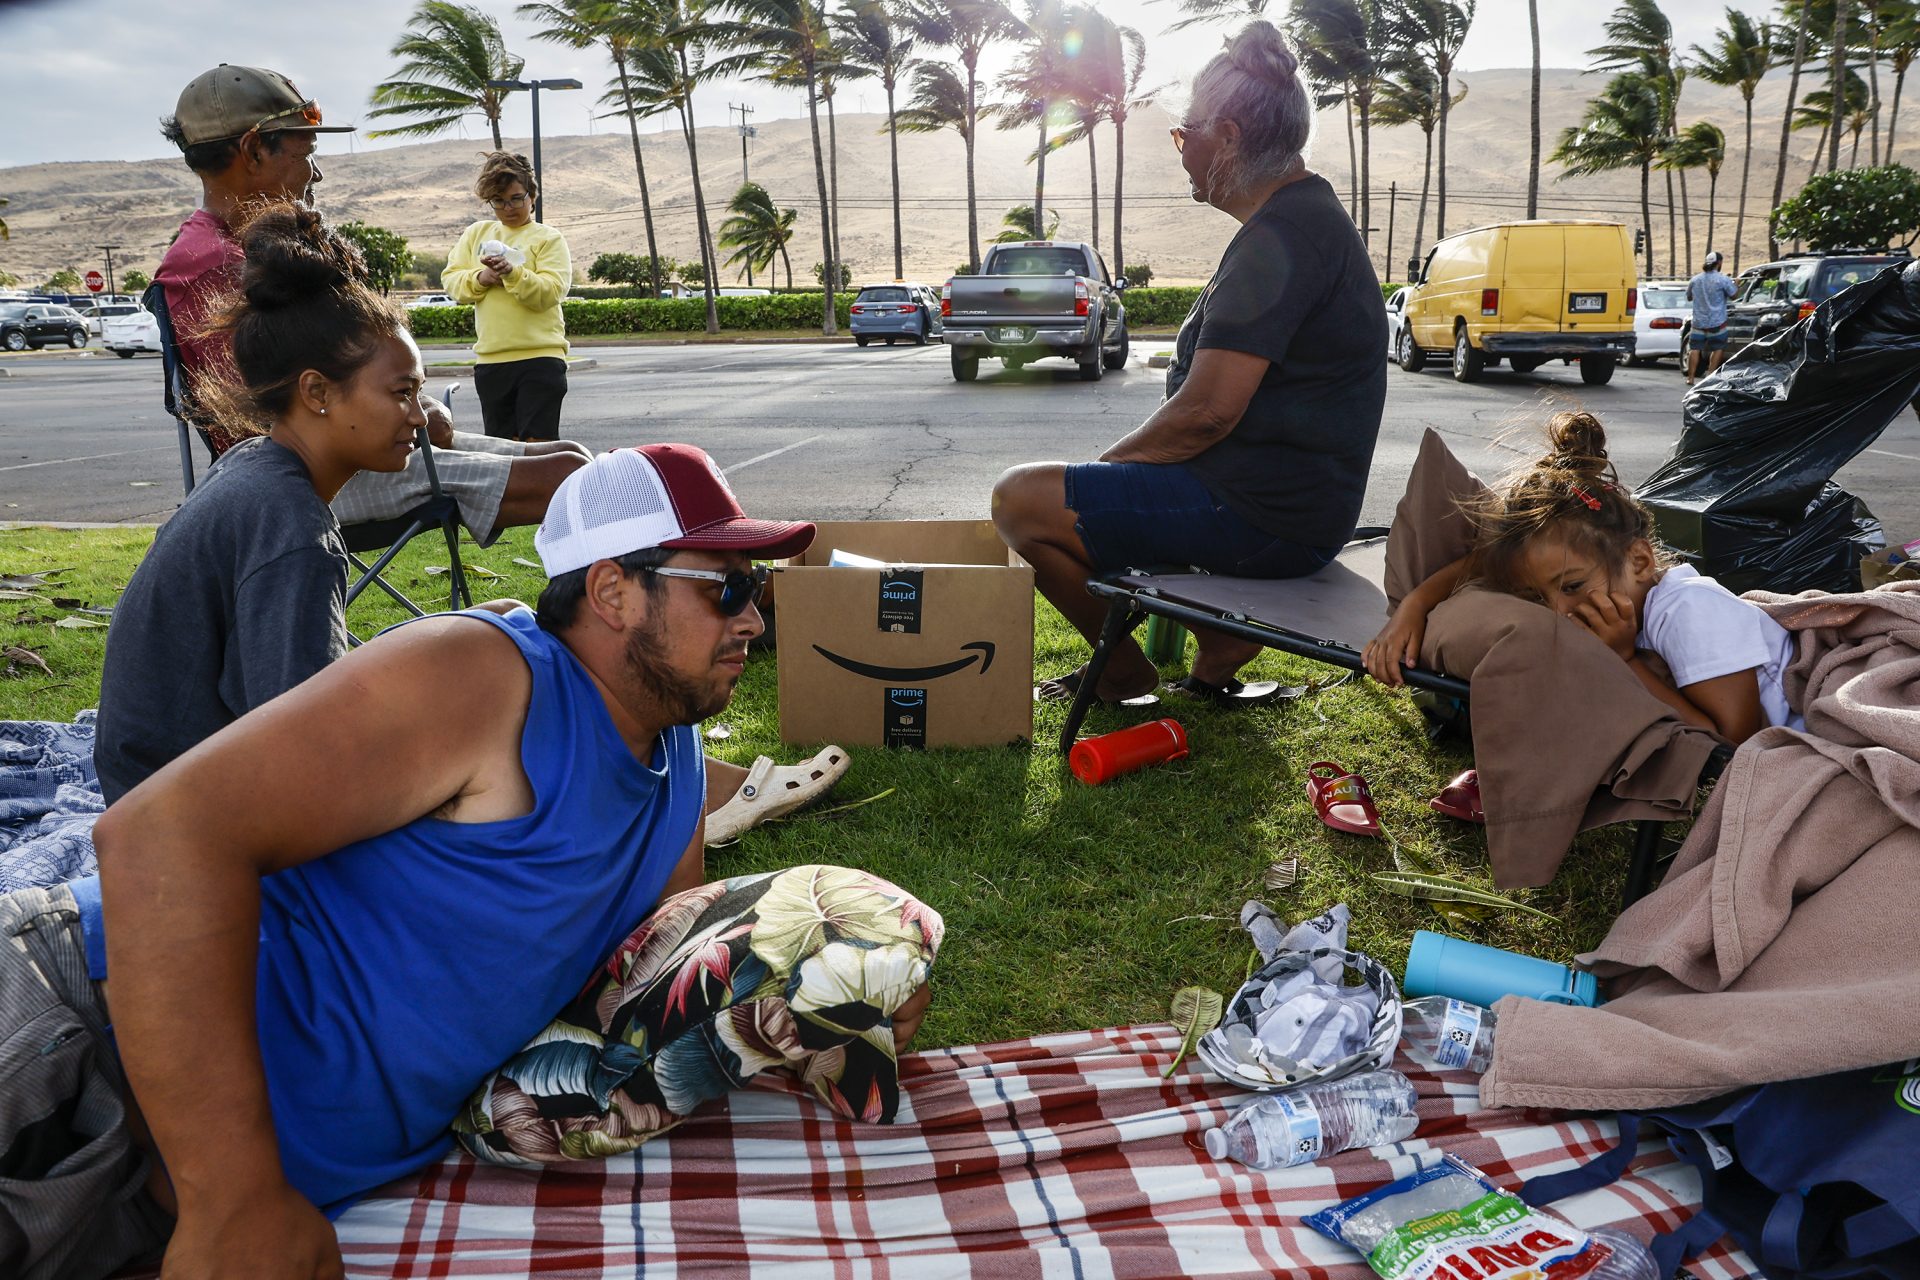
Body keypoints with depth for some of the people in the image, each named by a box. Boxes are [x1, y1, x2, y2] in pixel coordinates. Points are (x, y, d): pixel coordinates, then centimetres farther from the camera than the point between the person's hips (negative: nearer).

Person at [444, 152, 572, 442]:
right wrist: (480, 278, -10)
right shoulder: (476, 233, 15)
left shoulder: (548, 238, 1)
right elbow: (450, 279, 10)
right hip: (490, 359, 5)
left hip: (540, 356, -5)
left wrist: (512, 273, -27)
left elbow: (551, 291, -12)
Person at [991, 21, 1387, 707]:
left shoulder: (1279, 237, -19)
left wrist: (1108, 464, -7)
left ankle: (1124, 672, 7)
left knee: (1020, 499, -11)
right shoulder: (1308, 213, 15)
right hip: (1295, 502, 11)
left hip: (1265, 517, -11)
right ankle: (1218, 647, 16)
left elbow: (1206, 414, -25)